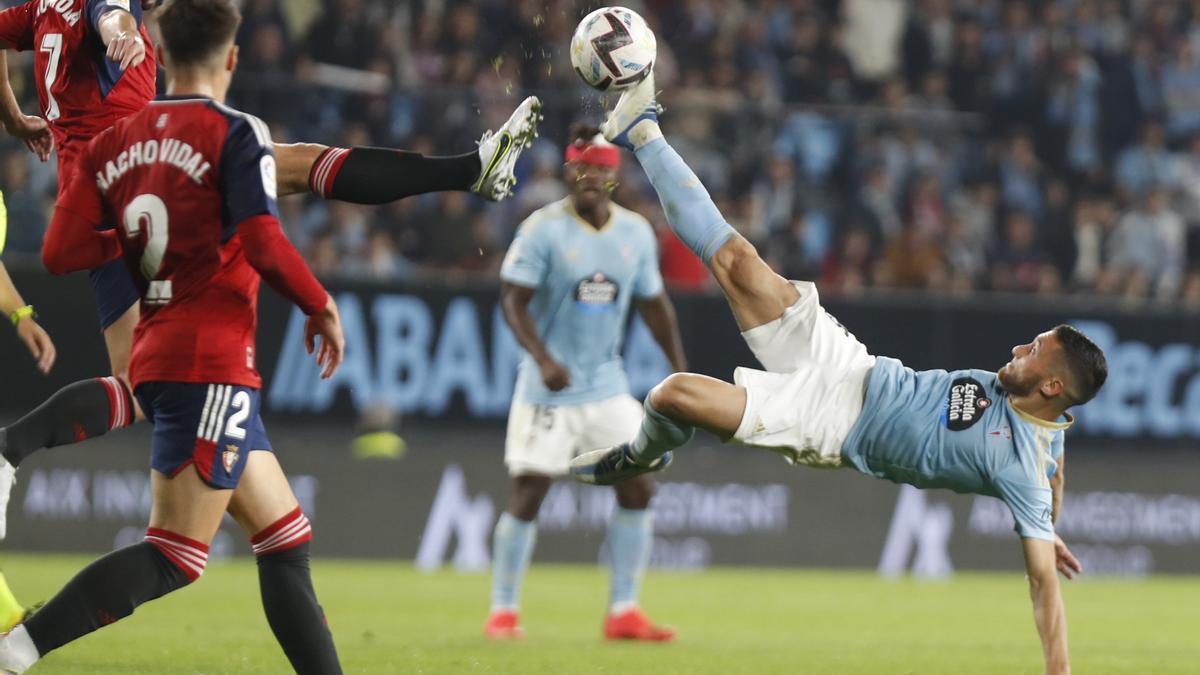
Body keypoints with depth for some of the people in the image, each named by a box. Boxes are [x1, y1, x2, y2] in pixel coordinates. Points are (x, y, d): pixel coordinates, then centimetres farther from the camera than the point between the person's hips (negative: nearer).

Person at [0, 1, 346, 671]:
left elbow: (61, 252, 4)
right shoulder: (237, 135, -7)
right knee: (175, 559, -11)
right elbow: (264, 246, -18)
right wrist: (324, 309, -3)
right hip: (213, 364, -8)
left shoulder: (114, 143, 11)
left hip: (158, 363, 8)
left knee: (289, 542, 13)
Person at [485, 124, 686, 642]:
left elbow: (653, 303, 15)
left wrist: (679, 369, 10)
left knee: (637, 487, -1)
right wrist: (543, 359, -28)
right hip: (550, 386, -5)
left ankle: (624, 613, 7)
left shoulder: (636, 232, 4)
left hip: (607, 385, 5)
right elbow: (513, 299, -15)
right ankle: (502, 612, 6)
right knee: (528, 493, -5)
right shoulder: (544, 229, -11)